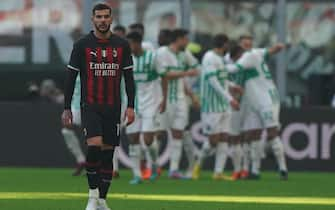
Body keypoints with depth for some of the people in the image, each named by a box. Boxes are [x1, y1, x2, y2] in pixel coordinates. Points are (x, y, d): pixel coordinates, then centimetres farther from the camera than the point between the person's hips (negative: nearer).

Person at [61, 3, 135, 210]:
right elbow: (71, 77, 2)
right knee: (94, 145, -22)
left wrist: (131, 106, 0)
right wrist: (67, 108, -1)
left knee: (108, 153, 5)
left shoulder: (122, 45, 5)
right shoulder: (82, 45, -1)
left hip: (113, 108, 3)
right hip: (90, 106, -3)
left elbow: (129, 77, 8)